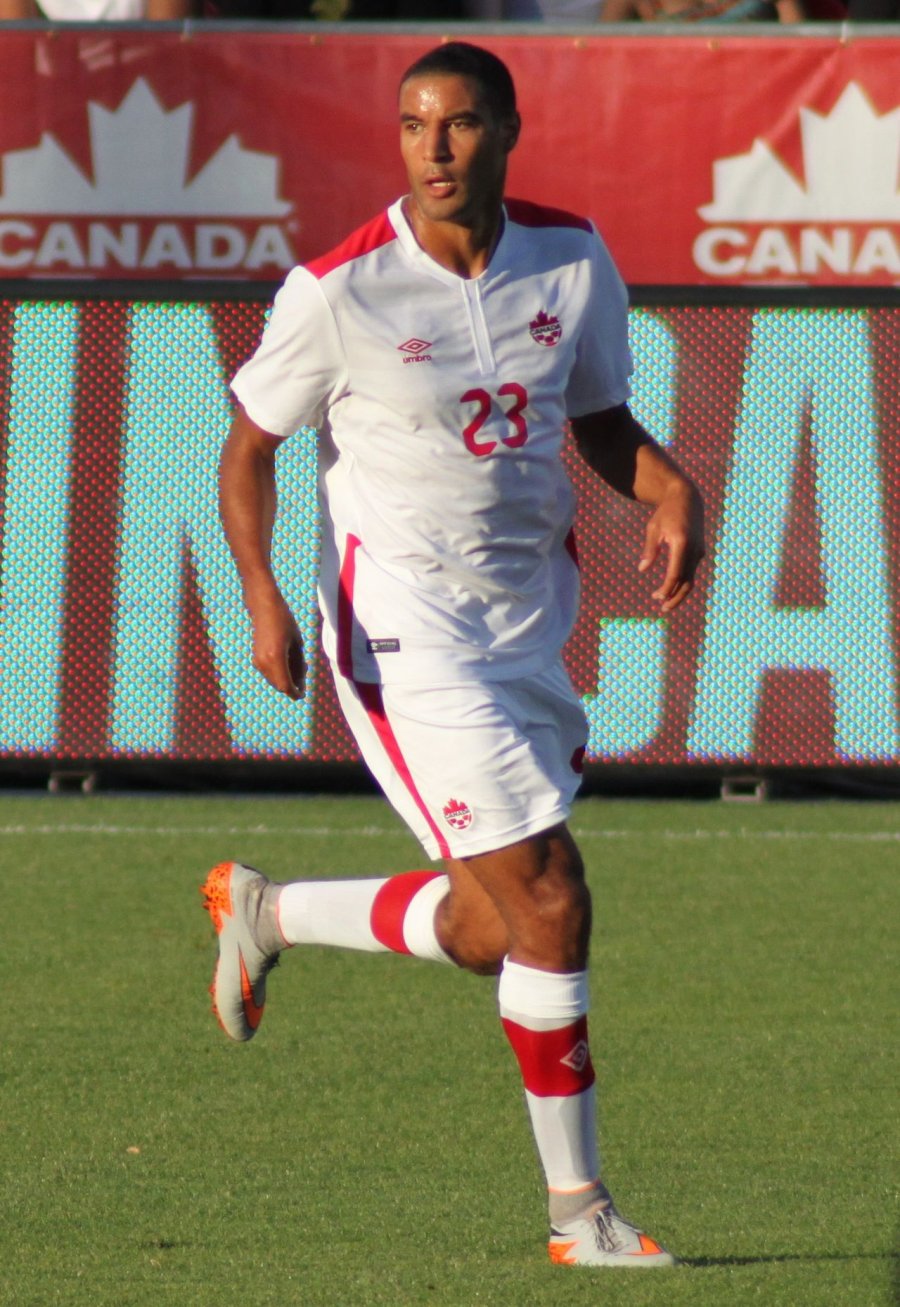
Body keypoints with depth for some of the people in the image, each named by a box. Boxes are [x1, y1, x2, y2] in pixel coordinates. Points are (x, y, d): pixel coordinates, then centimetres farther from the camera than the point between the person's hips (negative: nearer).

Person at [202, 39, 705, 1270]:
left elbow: (603, 421, 14)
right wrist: (263, 596, -17)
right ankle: (578, 1208, -1)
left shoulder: (574, 258, 0)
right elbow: (249, 446, -3)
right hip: (404, 623, -6)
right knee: (549, 899, -13)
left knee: (492, 932, 12)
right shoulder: (340, 289, -13)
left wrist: (673, 491, -7)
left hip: (530, 615, 6)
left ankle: (262, 910, 37)